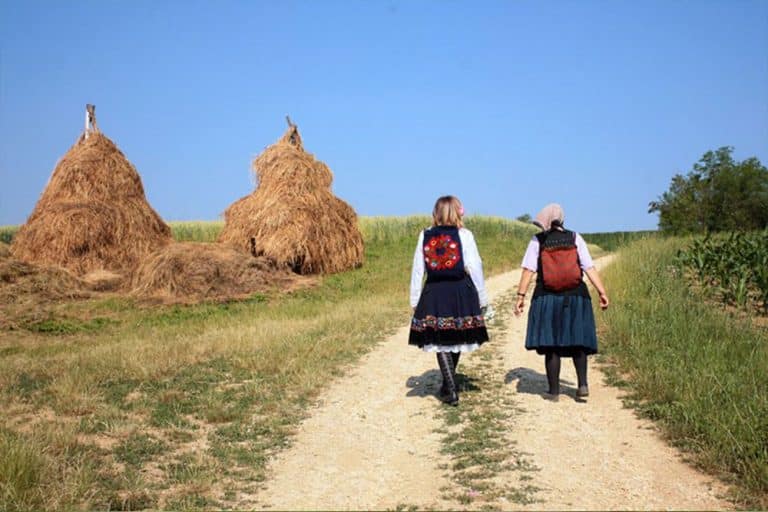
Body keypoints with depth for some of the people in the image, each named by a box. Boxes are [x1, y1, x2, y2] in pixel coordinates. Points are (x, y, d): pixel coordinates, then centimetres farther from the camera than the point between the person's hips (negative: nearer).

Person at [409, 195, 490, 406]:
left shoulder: (425, 236, 3)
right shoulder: (464, 235, -4)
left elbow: (417, 270, 3)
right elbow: (475, 268, -4)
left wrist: (415, 300, 11)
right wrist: (482, 299, 5)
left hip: (433, 294, 1)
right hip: (461, 292, 0)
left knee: (440, 342, 5)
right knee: (456, 339, 15)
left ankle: (451, 390, -2)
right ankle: (448, 385, 29)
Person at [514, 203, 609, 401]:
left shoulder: (537, 241, -1)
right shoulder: (575, 239, 2)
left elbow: (528, 270, -8)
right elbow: (589, 268, -5)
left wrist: (521, 296, -8)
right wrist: (602, 292, -4)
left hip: (547, 299, -1)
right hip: (575, 297, 1)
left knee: (551, 346, 6)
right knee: (577, 342, 16)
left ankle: (554, 390, 10)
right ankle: (583, 384, 3)